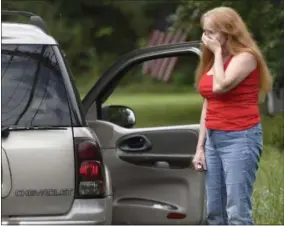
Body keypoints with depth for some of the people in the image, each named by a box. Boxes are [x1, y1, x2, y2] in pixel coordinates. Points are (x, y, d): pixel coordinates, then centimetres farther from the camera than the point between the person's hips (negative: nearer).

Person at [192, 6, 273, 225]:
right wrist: (200, 146, 14)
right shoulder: (212, 62, 15)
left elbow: (221, 86, -24)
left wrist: (218, 52, -11)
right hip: (214, 139, 9)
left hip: (240, 138, -9)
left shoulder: (245, 57, -9)